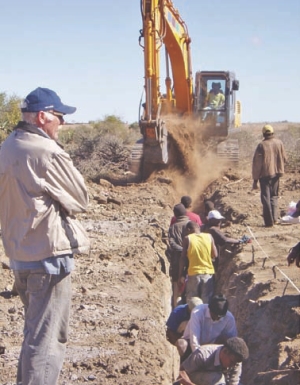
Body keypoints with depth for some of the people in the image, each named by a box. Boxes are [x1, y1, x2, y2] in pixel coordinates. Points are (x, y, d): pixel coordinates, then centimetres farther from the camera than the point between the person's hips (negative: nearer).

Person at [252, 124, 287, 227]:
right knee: (274, 196, 18)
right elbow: (284, 159, 6)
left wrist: (255, 179, -5)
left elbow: (256, 163, -10)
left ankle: (269, 221, 1)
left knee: (266, 197, 3)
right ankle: (275, 218, 11)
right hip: (276, 173, 3)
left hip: (265, 174, -3)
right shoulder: (279, 143, -2)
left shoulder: (261, 145, -11)